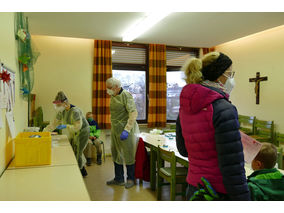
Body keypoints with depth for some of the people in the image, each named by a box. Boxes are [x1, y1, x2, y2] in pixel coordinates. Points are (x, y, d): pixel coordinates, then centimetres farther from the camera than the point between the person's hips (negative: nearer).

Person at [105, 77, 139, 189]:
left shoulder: (126, 95, -14)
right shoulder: (112, 96, 11)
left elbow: (133, 113, -20)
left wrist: (126, 130, -24)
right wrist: (113, 127, 18)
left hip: (126, 130, -8)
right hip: (115, 130, 8)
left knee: (129, 155, 3)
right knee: (116, 154, 15)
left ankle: (131, 179, 19)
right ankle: (118, 179, 28)